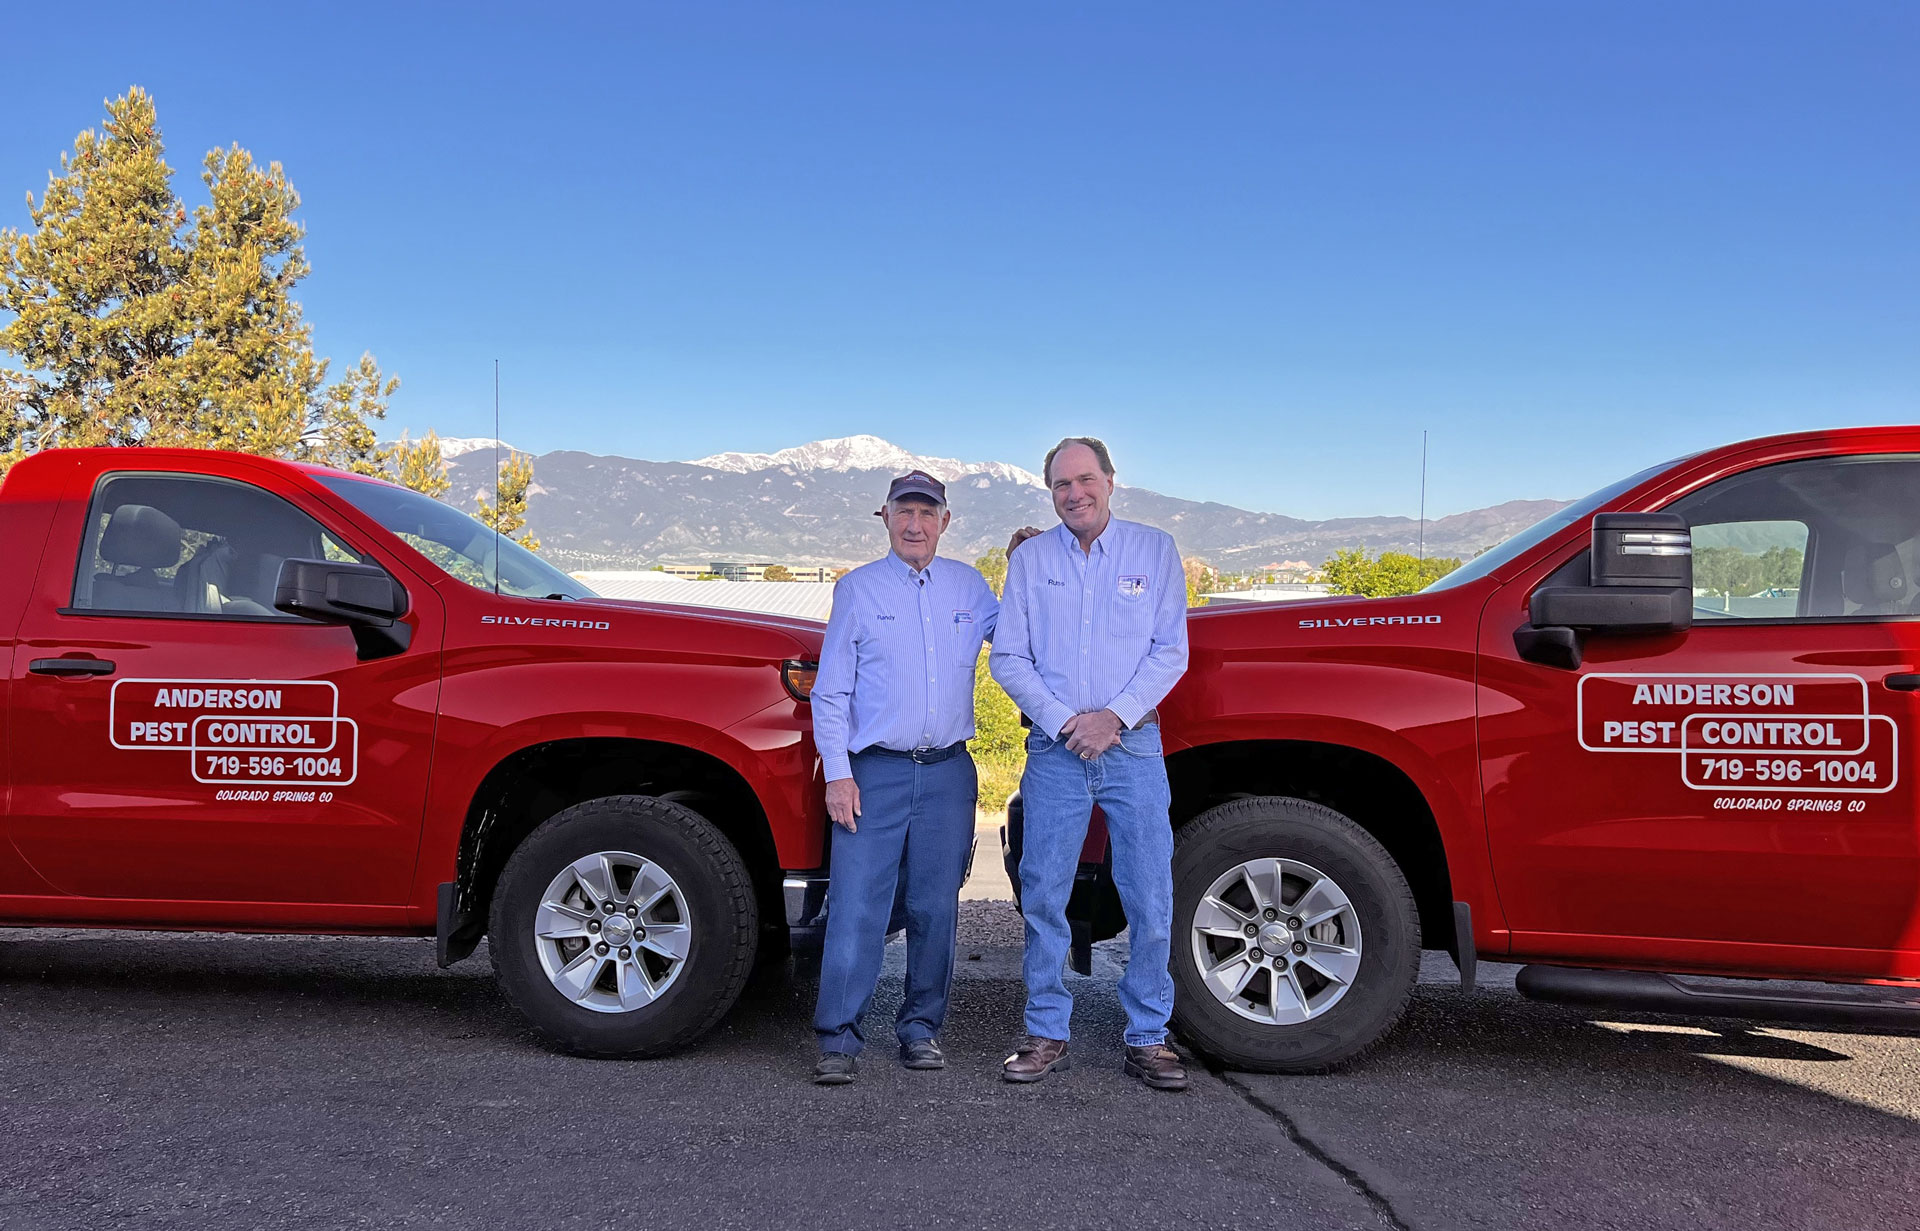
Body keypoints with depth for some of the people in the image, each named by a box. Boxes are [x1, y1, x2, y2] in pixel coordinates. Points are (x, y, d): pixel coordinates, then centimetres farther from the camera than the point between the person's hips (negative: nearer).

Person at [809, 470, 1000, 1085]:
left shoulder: (969, 586, 12)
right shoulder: (857, 589, 4)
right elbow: (830, 691, 3)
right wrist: (837, 773, -6)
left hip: (949, 773, 3)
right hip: (875, 772, -3)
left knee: (936, 908, 7)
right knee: (856, 908, -7)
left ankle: (920, 1028, 19)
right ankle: (838, 1038, 0)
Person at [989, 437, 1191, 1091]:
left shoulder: (1155, 550, 6)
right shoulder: (1031, 558, 8)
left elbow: (1170, 650, 0)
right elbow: (1007, 657, 4)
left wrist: (1116, 716, -12)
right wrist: (1062, 721, -9)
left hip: (1135, 748, -1)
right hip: (1055, 750, 1)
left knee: (1150, 899, 0)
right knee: (1043, 897, 2)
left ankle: (1147, 1039, 12)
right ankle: (1047, 1035, 15)